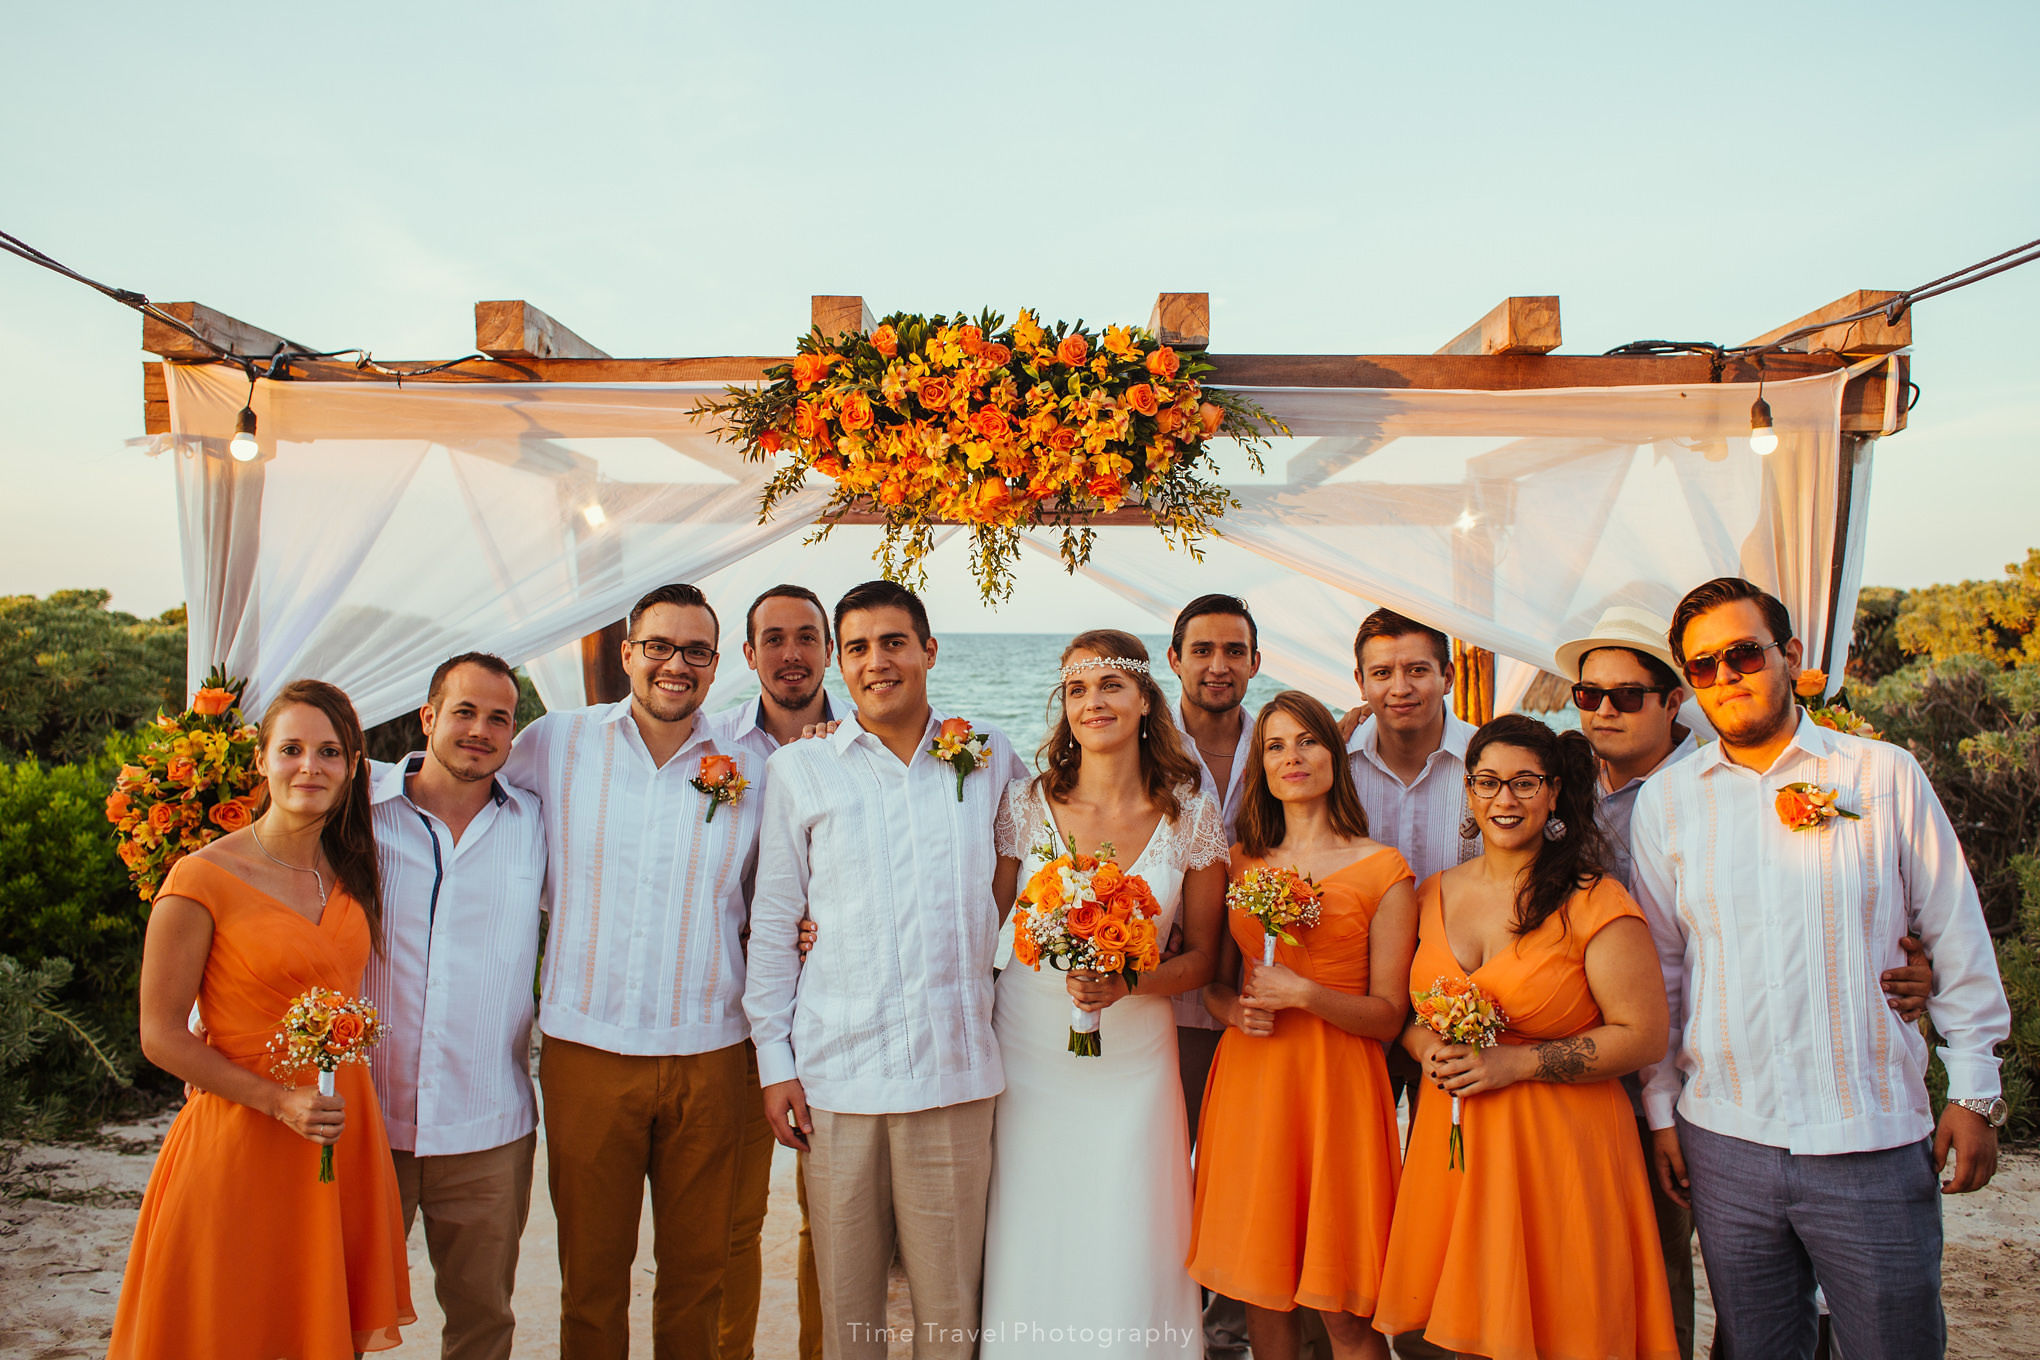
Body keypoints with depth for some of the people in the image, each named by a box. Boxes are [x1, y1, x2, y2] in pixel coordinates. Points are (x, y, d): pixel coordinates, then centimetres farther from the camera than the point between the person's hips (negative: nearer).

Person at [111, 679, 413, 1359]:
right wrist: (279, 1100, -17)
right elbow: (161, 1036, -10)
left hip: (344, 1136, 5)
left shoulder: (349, 869, 4)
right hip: (242, 1143, -5)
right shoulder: (203, 877, -13)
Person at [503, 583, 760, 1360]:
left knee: (696, 1273, 14)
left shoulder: (750, 769, 2)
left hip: (708, 1055, 1)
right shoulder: (557, 743, 0)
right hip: (586, 1046, 0)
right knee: (591, 1273, 11)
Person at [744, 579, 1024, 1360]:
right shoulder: (797, 769, 4)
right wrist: (774, 1059, 3)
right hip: (836, 1071, 0)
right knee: (845, 1294, 10)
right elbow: (773, 923, 6)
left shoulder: (990, 759, 5)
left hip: (955, 1069, 0)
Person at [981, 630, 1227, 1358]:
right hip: (1029, 1050, 0)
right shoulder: (1026, 804, -4)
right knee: (1028, 1249, 8)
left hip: (1133, 1058, 0)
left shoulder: (1192, 816, -3)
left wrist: (1125, 982, -13)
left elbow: (1201, 955, 3)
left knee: (1127, 1256, 6)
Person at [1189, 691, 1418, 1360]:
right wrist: (1236, 1009, -5)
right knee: (1260, 1290, 11)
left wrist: (1302, 993, -16)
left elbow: (1388, 1017, -3)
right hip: (1248, 1079, 4)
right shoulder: (1239, 863, 9)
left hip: (1336, 1081, -3)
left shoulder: (1382, 870, -2)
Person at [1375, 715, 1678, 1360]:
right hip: (1451, 1141, 4)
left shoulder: (1593, 904, -7)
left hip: (1556, 1147, -4)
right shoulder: (1433, 896, 7)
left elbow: (1643, 1035, -10)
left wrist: (1514, 1062, -15)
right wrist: (1427, 1047, -5)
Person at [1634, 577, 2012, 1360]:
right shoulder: (1665, 801, 2)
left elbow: (1955, 936, 5)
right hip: (1724, 1143, 1)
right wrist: (1659, 1106, 7)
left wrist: (1975, 1089, 5)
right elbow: (1657, 964, 7)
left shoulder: (1886, 775, 0)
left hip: (1875, 1146, -1)